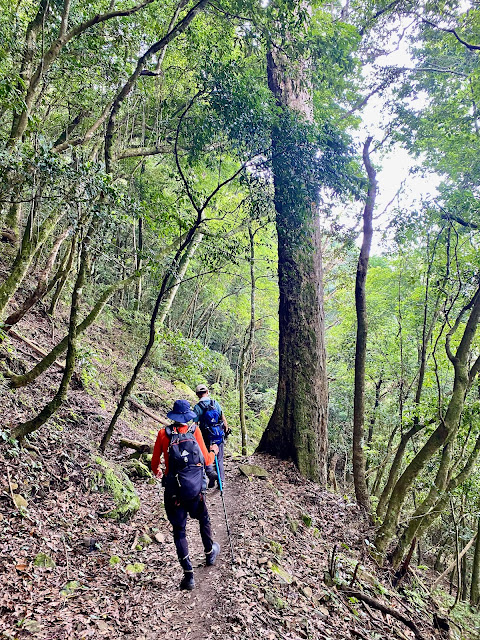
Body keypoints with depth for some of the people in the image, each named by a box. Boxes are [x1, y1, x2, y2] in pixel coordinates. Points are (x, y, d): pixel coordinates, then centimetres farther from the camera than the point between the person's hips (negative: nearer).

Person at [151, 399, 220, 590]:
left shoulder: (163, 434, -4)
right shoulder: (194, 431, -6)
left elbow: (154, 462, 4)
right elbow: (207, 461, -3)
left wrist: (156, 472, 27)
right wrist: (213, 451, 19)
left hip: (173, 490, 0)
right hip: (195, 488, 0)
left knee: (179, 530, 11)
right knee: (204, 519, 25)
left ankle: (188, 574, 9)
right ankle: (210, 553, 45)